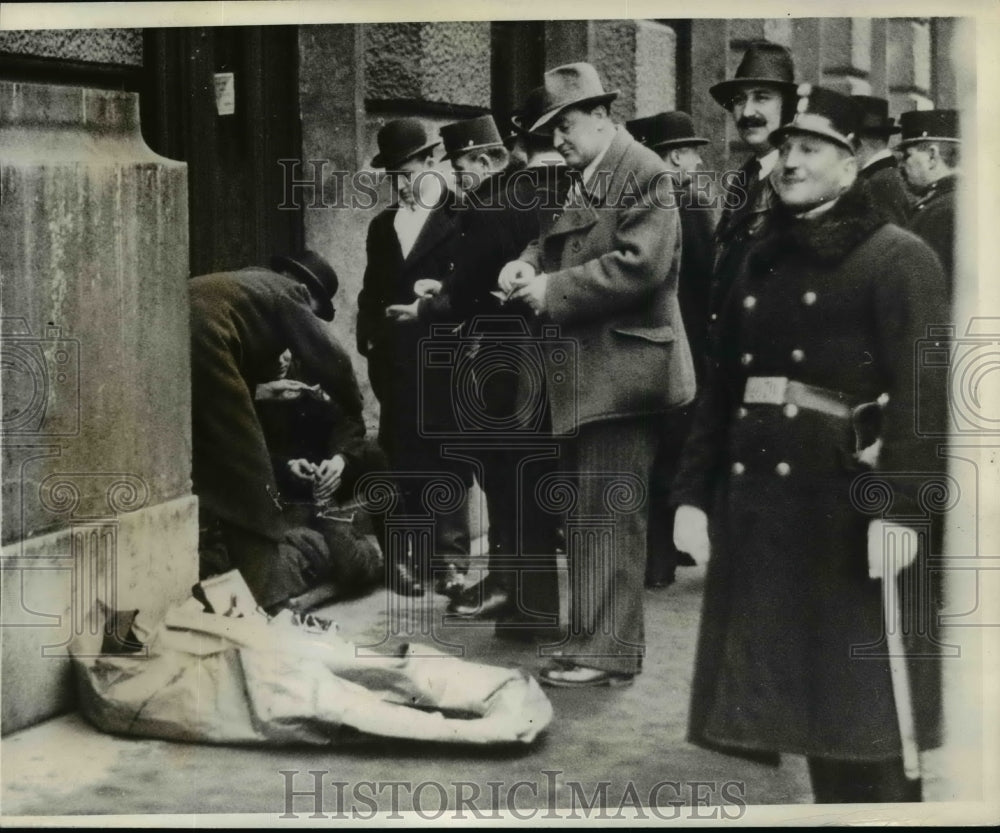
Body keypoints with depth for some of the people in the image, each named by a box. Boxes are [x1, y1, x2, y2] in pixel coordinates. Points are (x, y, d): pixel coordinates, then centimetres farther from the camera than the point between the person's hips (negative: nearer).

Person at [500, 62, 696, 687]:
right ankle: (596, 638, 24)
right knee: (588, 512, 14)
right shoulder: (586, 183, 17)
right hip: (587, 372, 10)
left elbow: (639, 265, -21)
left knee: (607, 513, -7)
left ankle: (607, 654, 0)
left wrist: (553, 291, -16)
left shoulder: (642, 172, -10)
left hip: (621, 371, -10)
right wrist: (530, 262, 1)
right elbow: (557, 240, 25)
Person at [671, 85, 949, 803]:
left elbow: (925, 391, -14)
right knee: (773, 699, 13)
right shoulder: (762, 265, 16)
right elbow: (722, 387, 15)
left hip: (846, 514, -7)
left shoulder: (899, 258, -5)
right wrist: (693, 493, 9)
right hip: (756, 505, 7)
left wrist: (901, 508, -22)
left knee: (861, 716, 0)